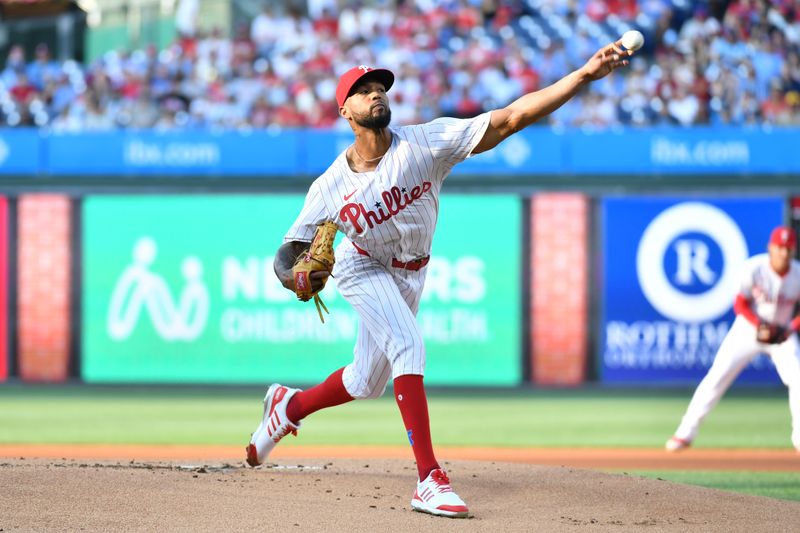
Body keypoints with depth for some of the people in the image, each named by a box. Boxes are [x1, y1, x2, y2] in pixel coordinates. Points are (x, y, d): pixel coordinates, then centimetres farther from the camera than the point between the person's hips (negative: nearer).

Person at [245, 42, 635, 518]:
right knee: (409, 346, -28)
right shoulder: (330, 187, -21)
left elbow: (511, 118, -33)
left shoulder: (426, 143, -25)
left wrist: (584, 75, -44)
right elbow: (288, 253, -11)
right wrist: (294, 274, -38)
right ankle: (430, 480, -31)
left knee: (366, 385, 15)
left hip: (410, 276, 3)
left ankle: (289, 406, 46)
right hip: (363, 270, -3)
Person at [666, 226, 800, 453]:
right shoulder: (754, 268, -20)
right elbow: (740, 304, -13)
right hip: (748, 326, -2)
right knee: (717, 377, -6)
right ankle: (685, 433, 1)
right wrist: (759, 326, -26)